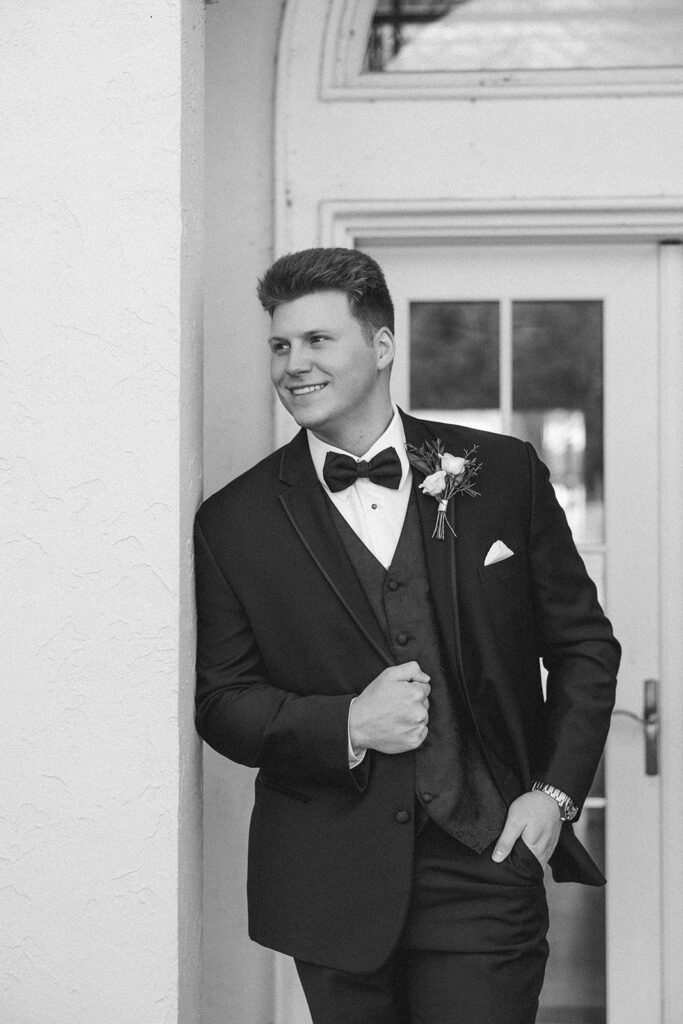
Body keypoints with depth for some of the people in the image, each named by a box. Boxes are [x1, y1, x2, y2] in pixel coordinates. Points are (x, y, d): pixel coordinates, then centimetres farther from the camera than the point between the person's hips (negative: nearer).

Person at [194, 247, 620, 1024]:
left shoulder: (503, 473, 3)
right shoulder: (234, 523, 2)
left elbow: (584, 642, 8)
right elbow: (221, 700, 2)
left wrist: (557, 790, -2)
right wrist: (348, 725, -14)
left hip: (484, 865, 0)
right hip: (330, 888, 1)